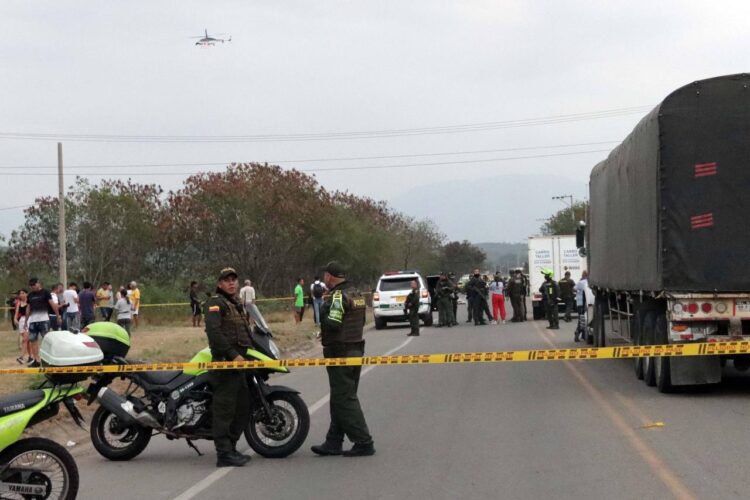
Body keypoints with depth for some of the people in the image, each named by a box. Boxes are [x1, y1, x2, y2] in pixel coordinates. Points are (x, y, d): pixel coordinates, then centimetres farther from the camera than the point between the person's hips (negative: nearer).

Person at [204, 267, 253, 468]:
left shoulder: (237, 304, 24)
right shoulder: (216, 303, -7)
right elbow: (214, 332, -19)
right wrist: (233, 355, -22)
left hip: (239, 361, 10)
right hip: (224, 361, -10)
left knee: (243, 408, 13)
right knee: (225, 408, -10)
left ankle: (231, 448, 21)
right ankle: (224, 454, -10)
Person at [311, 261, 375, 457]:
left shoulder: (337, 296, -16)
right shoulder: (356, 295, 13)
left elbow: (332, 323, -25)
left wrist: (321, 310, -6)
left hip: (340, 352, -10)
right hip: (357, 348, 10)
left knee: (344, 399, -5)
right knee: (342, 398, 14)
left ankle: (364, 443, -6)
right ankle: (333, 442, 19)